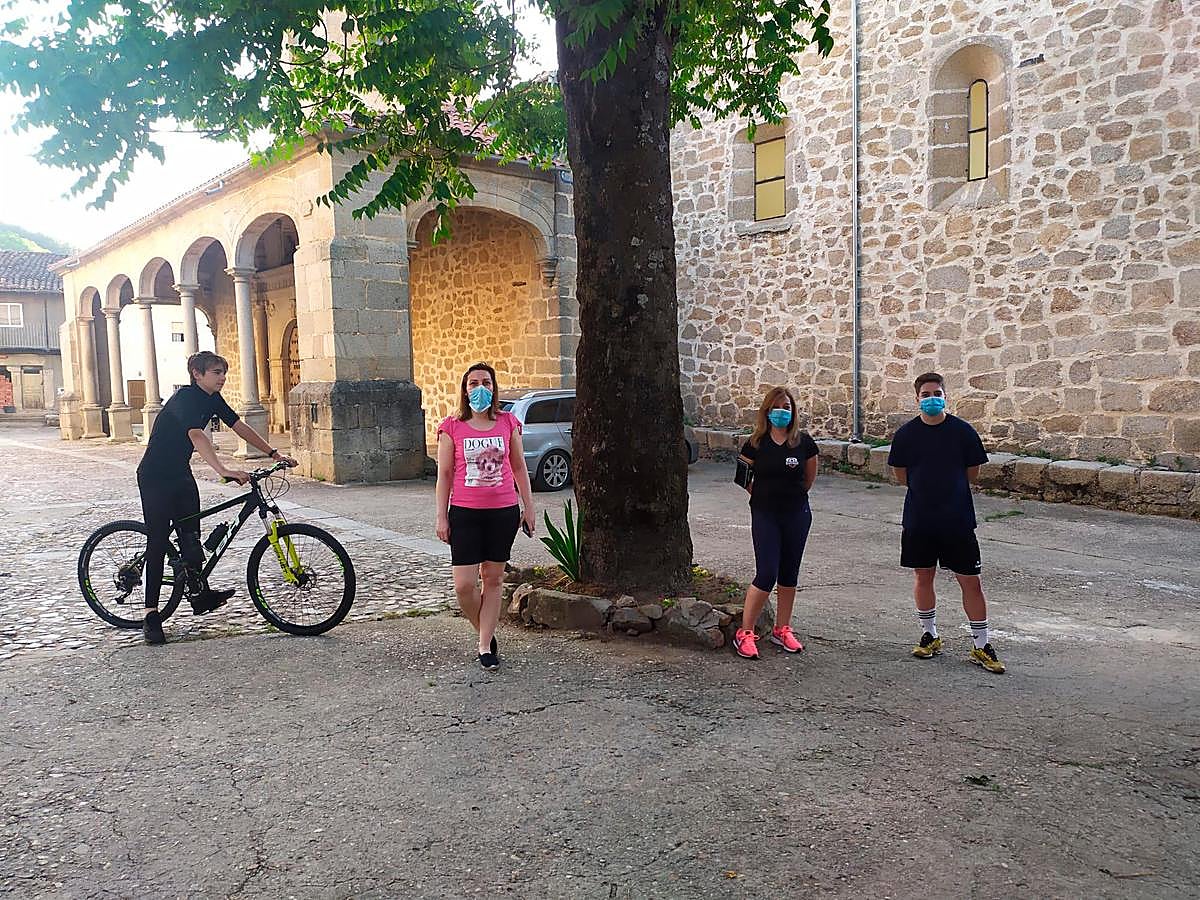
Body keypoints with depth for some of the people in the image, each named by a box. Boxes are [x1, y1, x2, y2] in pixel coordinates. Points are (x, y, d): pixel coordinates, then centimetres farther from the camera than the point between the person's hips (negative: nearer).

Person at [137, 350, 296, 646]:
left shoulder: (213, 399, 1)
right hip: (155, 477, -8)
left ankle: (198, 593, 16)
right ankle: (151, 615, -2)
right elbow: (196, 436, -40)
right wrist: (223, 471, -53)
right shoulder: (185, 398, -25)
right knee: (158, 542, -7)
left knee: (190, 536, 7)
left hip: (181, 474, 8)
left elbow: (240, 427, 4)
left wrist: (275, 454, -2)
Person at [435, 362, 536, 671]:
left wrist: (528, 507, 8)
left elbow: (519, 467, 10)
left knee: (493, 580, 8)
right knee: (464, 585, -5)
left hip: (504, 512, 1)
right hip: (464, 513, -1)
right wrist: (442, 516, -1)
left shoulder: (508, 423, 4)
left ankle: (485, 647, 18)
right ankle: (485, 633, 22)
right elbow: (444, 473, 2)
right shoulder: (452, 427, -1)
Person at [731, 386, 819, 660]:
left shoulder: (804, 442, -1)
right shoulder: (755, 443, -4)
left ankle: (782, 629, 25)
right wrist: (763, 495, 5)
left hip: (797, 515, 2)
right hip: (765, 515, -2)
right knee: (766, 575, -6)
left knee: (789, 574, 11)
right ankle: (745, 633, 4)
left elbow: (810, 478, 11)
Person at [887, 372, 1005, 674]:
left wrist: (948, 489, 8)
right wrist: (927, 488, 6)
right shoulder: (906, 433, -1)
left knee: (970, 581, 0)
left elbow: (972, 474, 4)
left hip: (957, 520, -2)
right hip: (918, 520, 2)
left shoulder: (962, 431, -5)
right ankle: (930, 635, 29)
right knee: (923, 576, 12)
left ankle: (981, 645, 12)